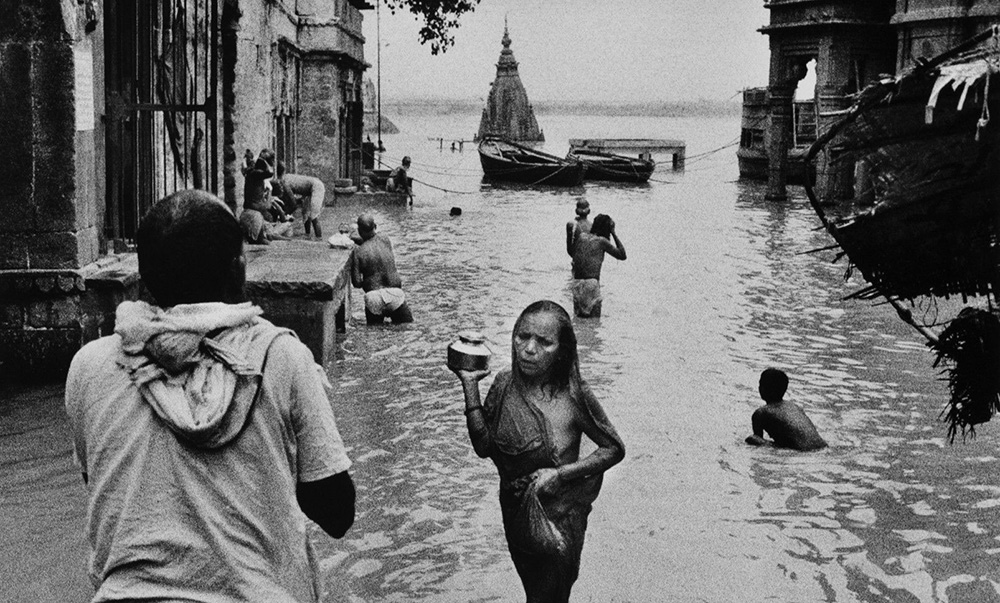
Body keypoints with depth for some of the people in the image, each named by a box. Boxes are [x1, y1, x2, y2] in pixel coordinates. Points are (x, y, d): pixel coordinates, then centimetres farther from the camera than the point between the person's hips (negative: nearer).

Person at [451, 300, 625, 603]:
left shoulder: (573, 396, -21)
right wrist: (470, 385, -16)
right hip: (515, 514, 5)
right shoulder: (504, 384, -9)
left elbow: (614, 449, -11)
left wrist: (560, 473, -22)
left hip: (559, 518, -4)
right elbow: (484, 446, -11)